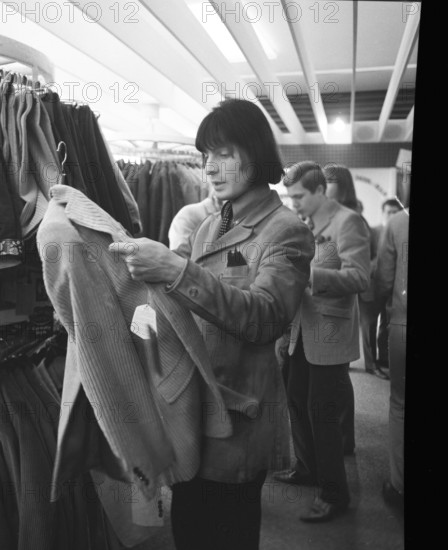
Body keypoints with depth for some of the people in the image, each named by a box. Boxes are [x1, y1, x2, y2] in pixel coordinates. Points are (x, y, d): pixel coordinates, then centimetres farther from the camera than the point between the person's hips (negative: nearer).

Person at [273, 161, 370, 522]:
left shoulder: (347, 221, -11)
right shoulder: (306, 226, 11)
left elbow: (359, 278, -22)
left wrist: (307, 273, -32)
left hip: (329, 338, -7)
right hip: (301, 334, 8)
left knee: (324, 415, 1)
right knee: (298, 404, 17)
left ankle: (335, 494, 20)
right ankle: (307, 469, 38)